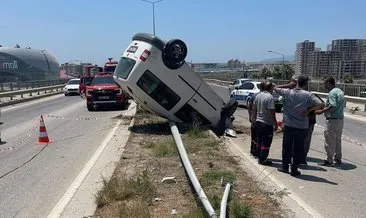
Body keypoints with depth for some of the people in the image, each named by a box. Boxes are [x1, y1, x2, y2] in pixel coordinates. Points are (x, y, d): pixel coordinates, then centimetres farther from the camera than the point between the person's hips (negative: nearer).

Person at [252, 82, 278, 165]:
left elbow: (254, 107, 14)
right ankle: (263, 160, 6)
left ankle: (260, 158, 26)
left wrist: (255, 118, 24)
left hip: (258, 121, 8)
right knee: (266, 142, 1)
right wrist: (275, 124, -15)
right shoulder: (270, 97, -19)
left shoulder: (258, 96, 6)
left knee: (259, 141, 16)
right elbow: (272, 112, -22)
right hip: (267, 123, -8)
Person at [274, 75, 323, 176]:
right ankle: (294, 169, 15)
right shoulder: (307, 95, -10)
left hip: (288, 125, 2)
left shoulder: (287, 92, -5)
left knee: (286, 147, 14)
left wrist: (288, 85, 8)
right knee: (298, 149, 9)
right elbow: (319, 104, -16)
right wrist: (308, 110, -6)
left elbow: (275, 88, 8)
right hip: (302, 126, -2)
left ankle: (285, 167, 23)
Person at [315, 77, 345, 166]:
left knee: (329, 140, -1)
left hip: (333, 120, -10)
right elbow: (341, 105, 15)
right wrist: (325, 108, 15)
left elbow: (333, 106, -27)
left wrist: (322, 111, -21)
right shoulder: (340, 91, 13)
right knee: (338, 139, 18)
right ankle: (338, 158, 28)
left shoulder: (332, 92, -16)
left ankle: (329, 160, 4)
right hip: (340, 119, 10)